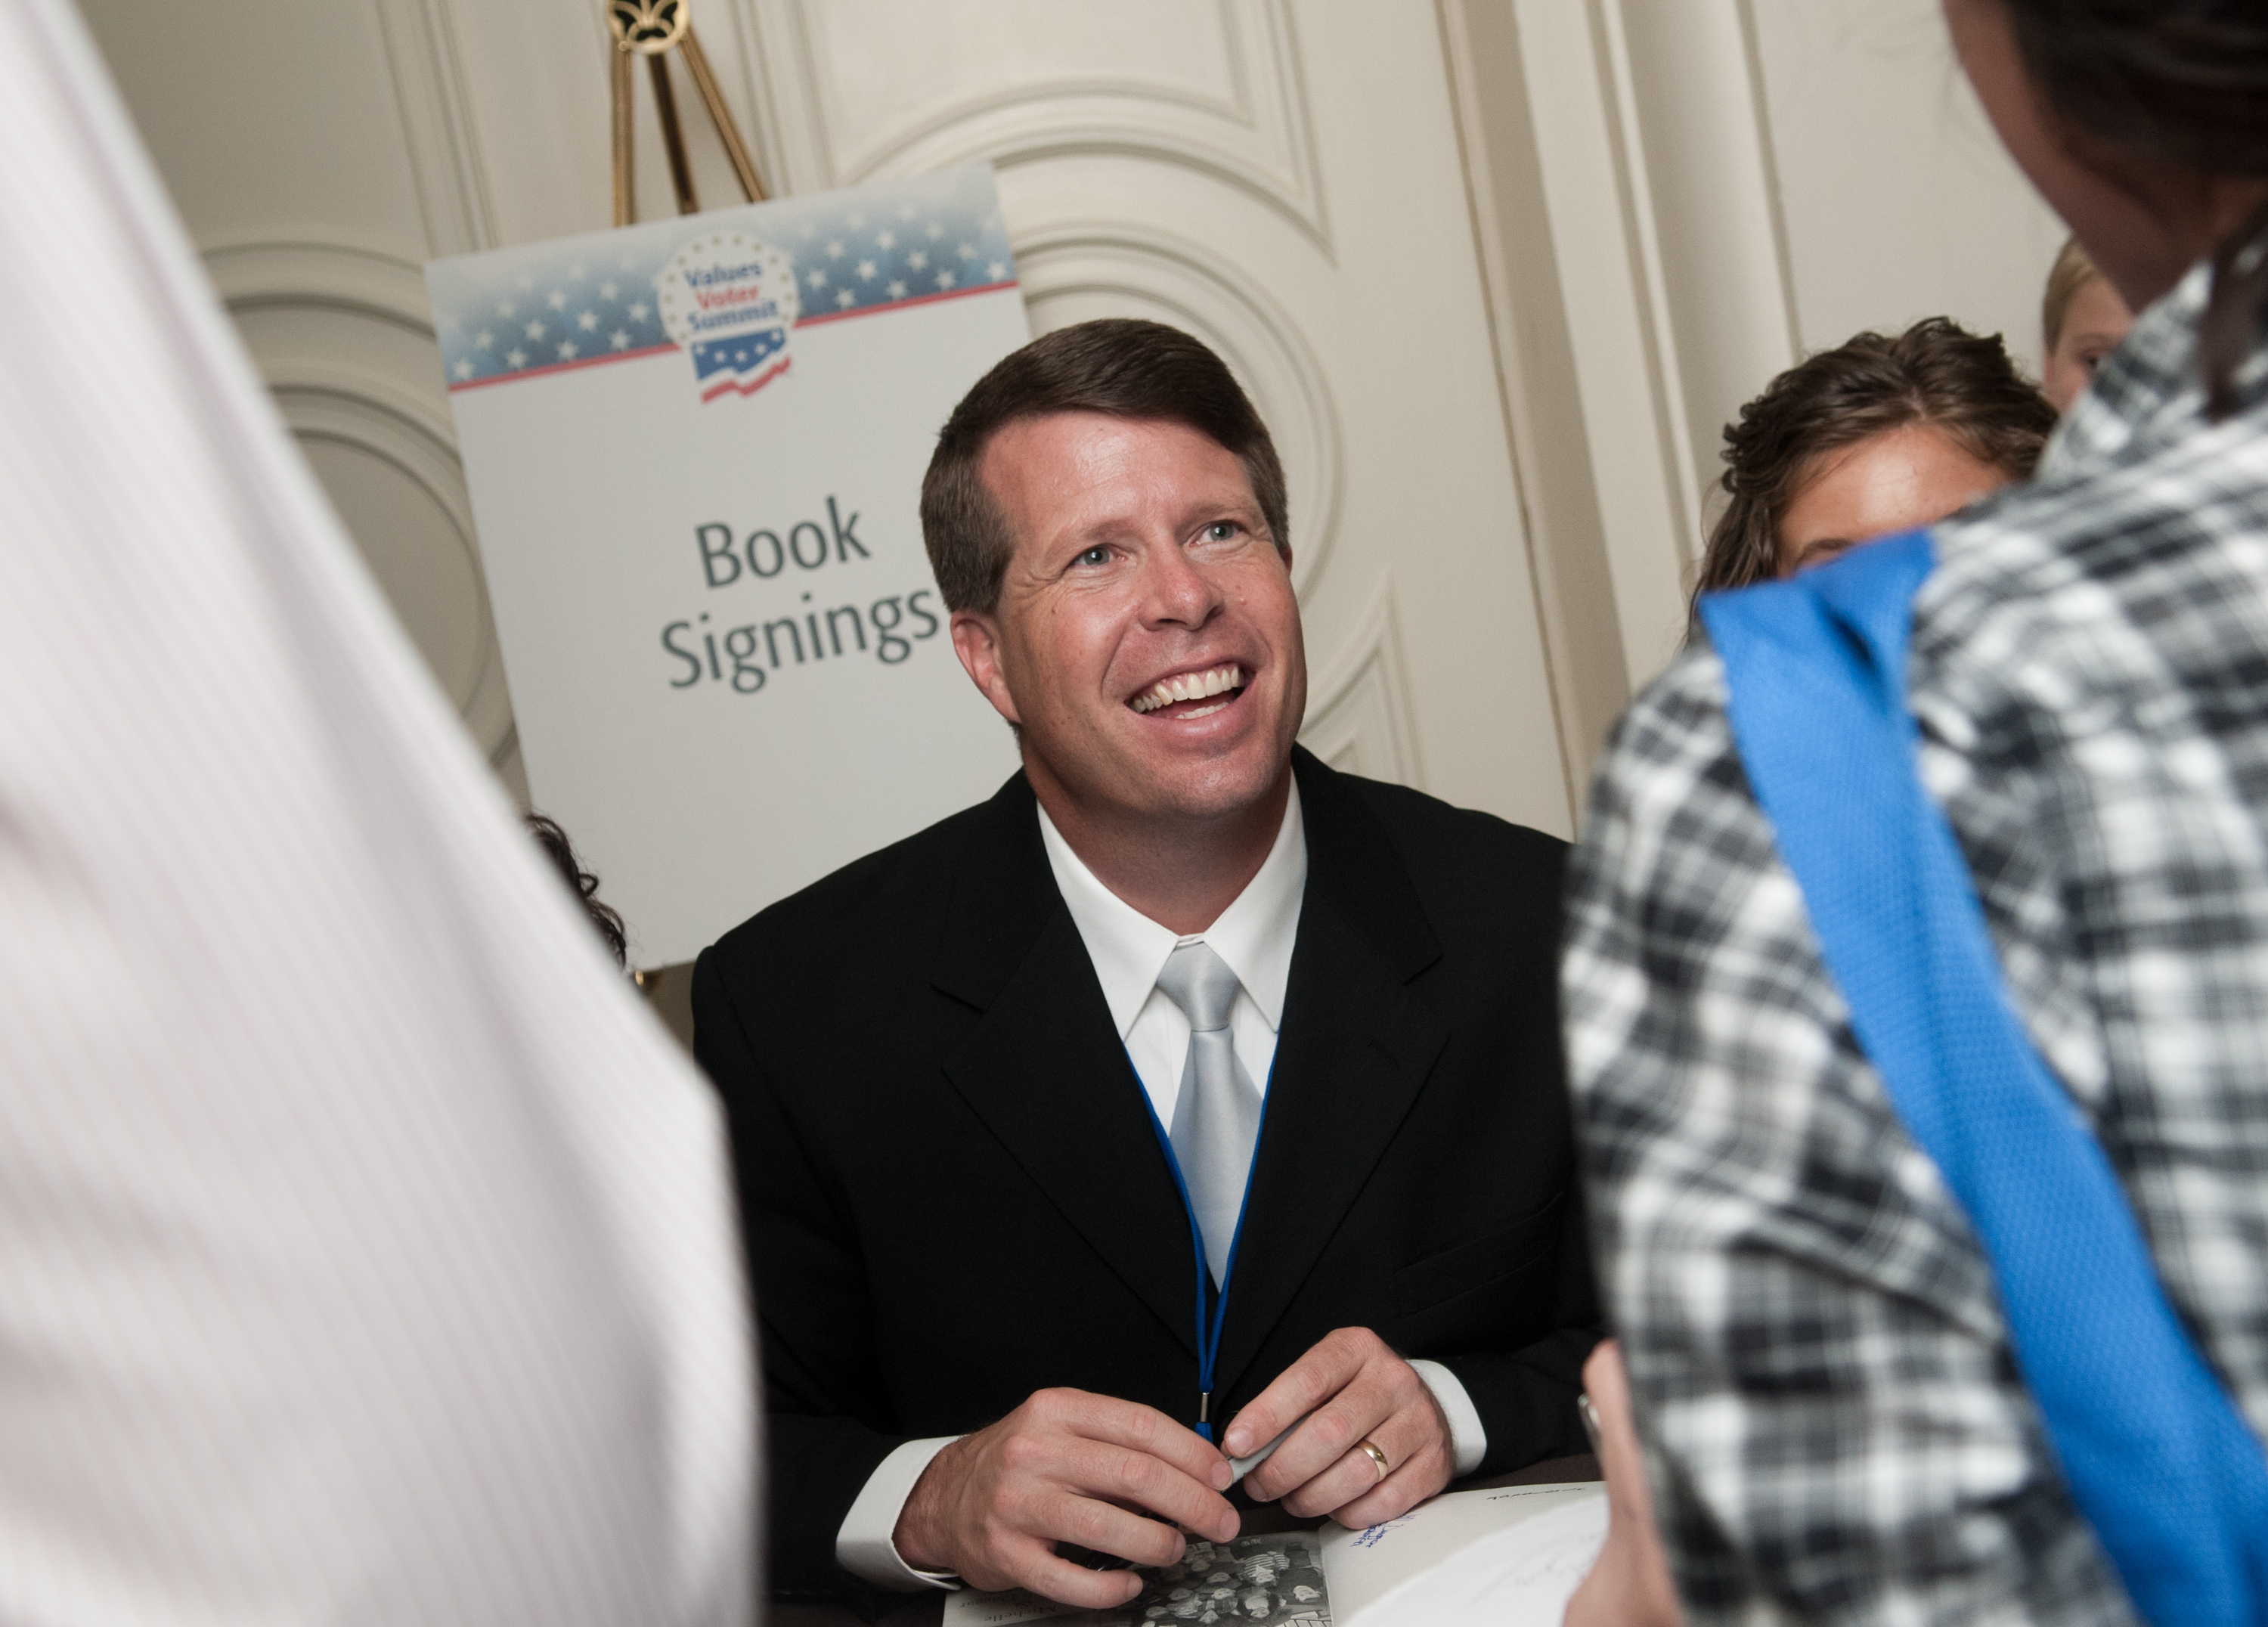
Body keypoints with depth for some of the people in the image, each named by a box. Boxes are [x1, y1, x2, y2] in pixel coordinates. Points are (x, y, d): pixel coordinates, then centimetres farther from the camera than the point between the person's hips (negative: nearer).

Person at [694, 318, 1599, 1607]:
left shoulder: (1540, 930, -4)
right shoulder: (796, 1004, -5)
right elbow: (732, 1469, -3)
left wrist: (1452, 1412, -15)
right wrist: (928, 1506, -21)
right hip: (1029, 1613, -1)